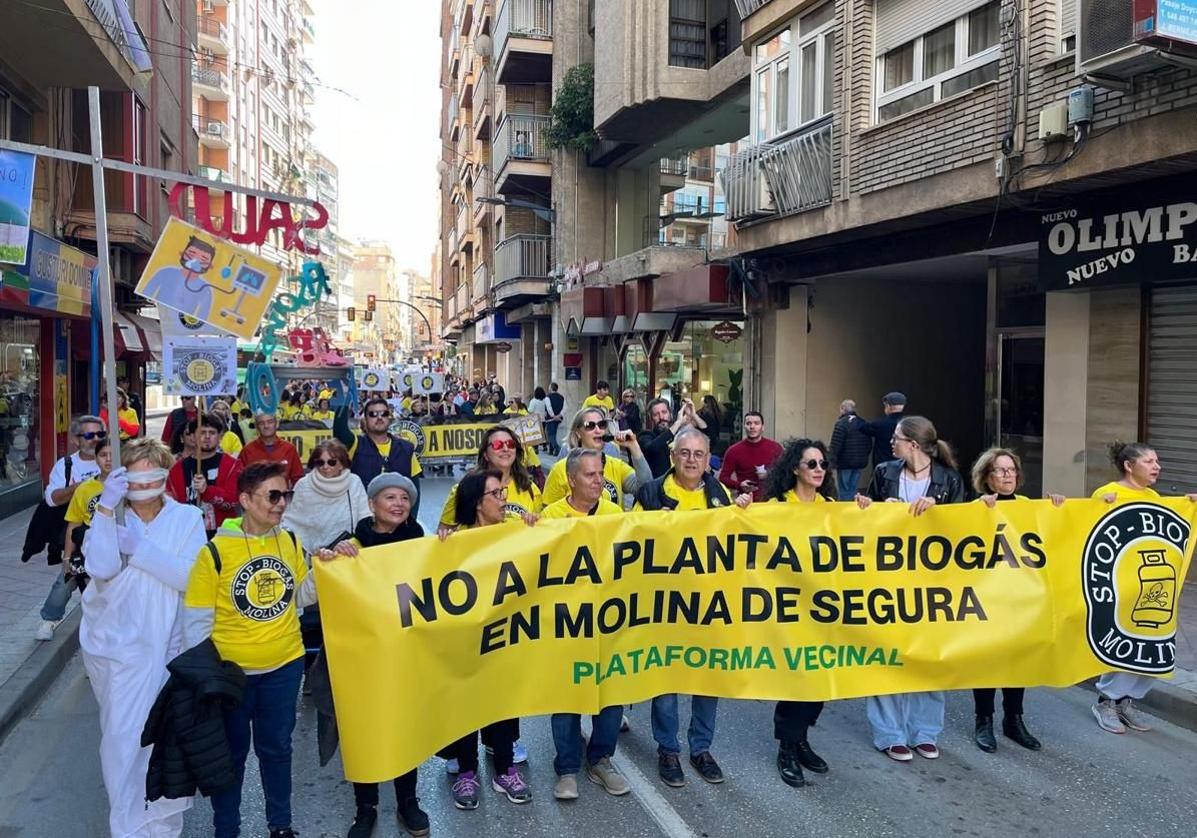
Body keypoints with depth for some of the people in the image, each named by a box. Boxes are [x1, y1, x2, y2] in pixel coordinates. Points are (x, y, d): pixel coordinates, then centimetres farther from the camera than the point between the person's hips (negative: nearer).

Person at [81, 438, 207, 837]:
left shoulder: (188, 518, -4)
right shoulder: (109, 516, -2)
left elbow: (192, 577, -17)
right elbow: (100, 569, -20)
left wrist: (140, 548, -22)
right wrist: (106, 509, -23)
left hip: (164, 643, 0)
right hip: (115, 643, 0)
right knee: (122, 736, 6)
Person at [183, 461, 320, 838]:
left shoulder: (290, 542, -3)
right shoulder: (215, 551, -17)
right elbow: (196, 619, -11)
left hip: (284, 666, 3)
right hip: (230, 671, -3)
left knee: (276, 747, 19)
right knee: (231, 752, 15)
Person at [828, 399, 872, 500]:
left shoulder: (841, 422, -11)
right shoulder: (863, 423, 8)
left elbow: (835, 445, -16)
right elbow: (869, 445, 12)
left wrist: (832, 461, -9)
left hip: (845, 463, -6)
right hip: (860, 463, 6)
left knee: (844, 492, 0)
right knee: (853, 491, 13)